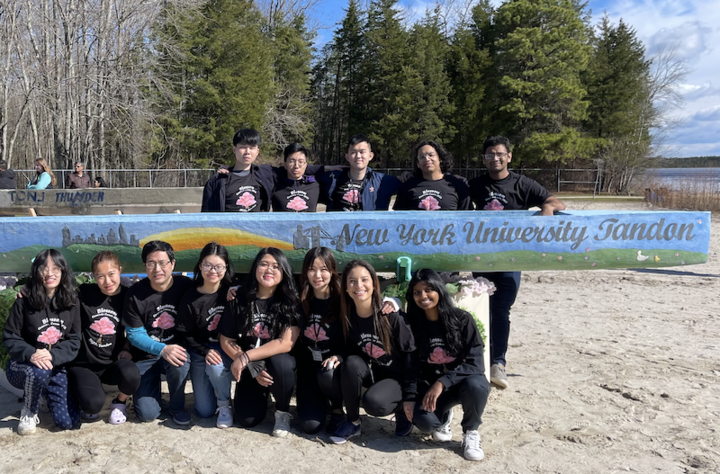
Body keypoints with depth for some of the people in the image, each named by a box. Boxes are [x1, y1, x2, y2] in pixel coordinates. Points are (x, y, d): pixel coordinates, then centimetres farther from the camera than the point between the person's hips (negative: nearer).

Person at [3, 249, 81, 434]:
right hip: (22, 365, -2)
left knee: (68, 421, -11)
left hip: (57, 367, 2)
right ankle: (28, 412, -7)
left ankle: (46, 392, 22)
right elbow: (10, 339, -8)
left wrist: (52, 355, -24)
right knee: (39, 371, -40)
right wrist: (30, 354, -28)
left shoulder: (71, 304, -2)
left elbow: (74, 342, -4)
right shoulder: (23, 303, -8)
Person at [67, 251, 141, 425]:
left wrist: (127, 349, -4)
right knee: (93, 403, -29)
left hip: (113, 364, 1)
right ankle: (87, 403, 13)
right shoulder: (84, 293, -5)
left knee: (130, 374, -34)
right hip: (84, 364, -1)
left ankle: (119, 402, 3)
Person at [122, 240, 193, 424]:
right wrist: (162, 349, -26)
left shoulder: (186, 286, -11)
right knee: (147, 414, -13)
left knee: (180, 364, -36)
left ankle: (177, 407, -5)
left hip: (177, 348, 0)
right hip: (146, 356, 0)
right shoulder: (135, 294, -12)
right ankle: (155, 382, 22)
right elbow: (134, 334, -10)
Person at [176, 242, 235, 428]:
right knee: (204, 411, -2)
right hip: (201, 351, 1)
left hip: (227, 349, -1)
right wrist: (205, 352, -17)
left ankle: (225, 405, -6)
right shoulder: (190, 298, -9)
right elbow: (186, 335, -4)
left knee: (217, 368, -37)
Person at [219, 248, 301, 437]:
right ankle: (261, 394, 24)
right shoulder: (238, 301, -7)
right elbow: (226, 341, -4)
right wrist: (252, 368, -16)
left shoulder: (291, 303, -13)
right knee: (247, 419, -12)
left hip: (278, 364, -2)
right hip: (249, 369, 2)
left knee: (280, 362, -36)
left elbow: (286, 343, -21)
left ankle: (282, 411, -7)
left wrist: (245, 357, -25)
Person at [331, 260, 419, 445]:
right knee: (351, 363, -27)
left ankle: (401, 409, 3)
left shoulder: (392, 315, -21)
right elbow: (351, 351, 5)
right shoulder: (348, 317, -7)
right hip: (370, 372, 5)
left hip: (396, 376, -4)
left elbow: (410, 353, -16)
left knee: (373, 403, -32)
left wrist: (410, 396, -17)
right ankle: (353, 422, -9)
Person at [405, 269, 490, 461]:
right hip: (431, 384, 2)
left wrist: (443, 382, -29)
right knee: (424, 421, -29)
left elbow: (475, 364, -19)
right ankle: (443, 417, 12)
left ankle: (470, 433, -4)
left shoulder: (462, 319, -14)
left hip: (463, 379, -1)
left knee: (475, 385, -37)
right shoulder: (413, 325, -5)